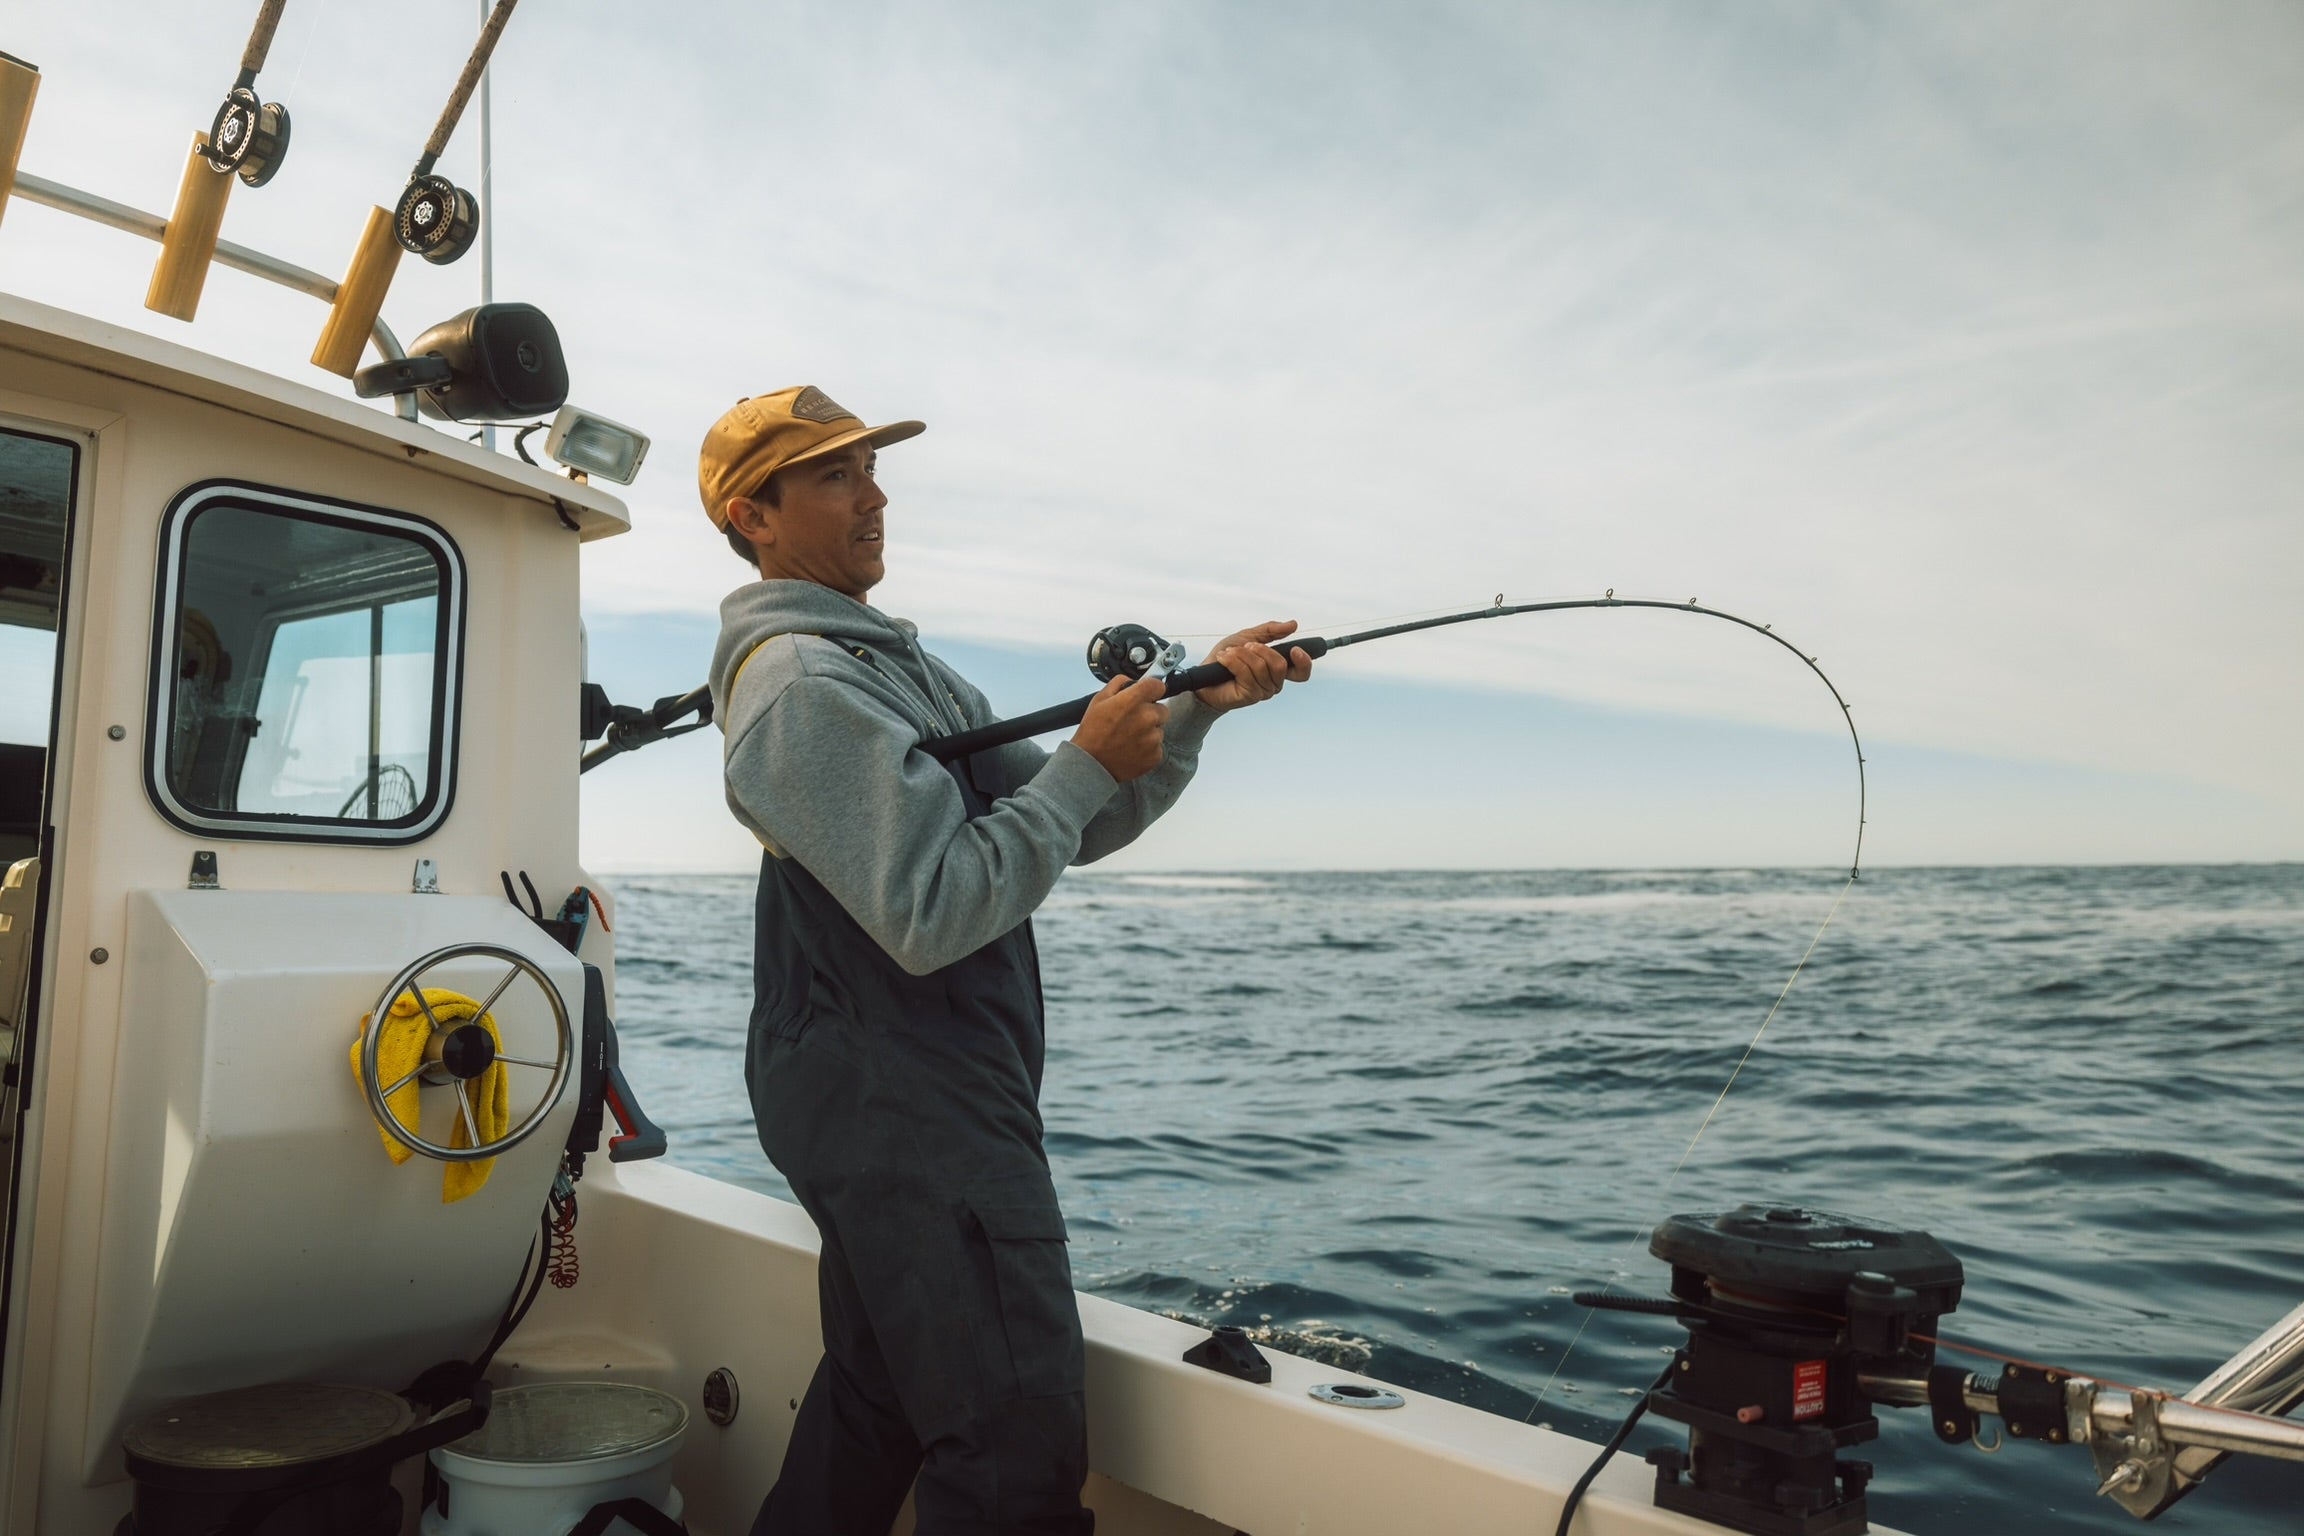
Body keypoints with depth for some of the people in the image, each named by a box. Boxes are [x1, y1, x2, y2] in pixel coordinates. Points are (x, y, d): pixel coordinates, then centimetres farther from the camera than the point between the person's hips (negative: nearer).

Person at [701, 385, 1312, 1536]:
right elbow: (932, 915, -23)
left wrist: (1200, 706, 2)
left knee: (873, 1402, 21)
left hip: (884, 1105, 11)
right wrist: (1088, 764, -14)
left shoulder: (893, 664, 18)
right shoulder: (803, 682, -14)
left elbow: (1078, 827, 14)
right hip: (905, 1107, -10)